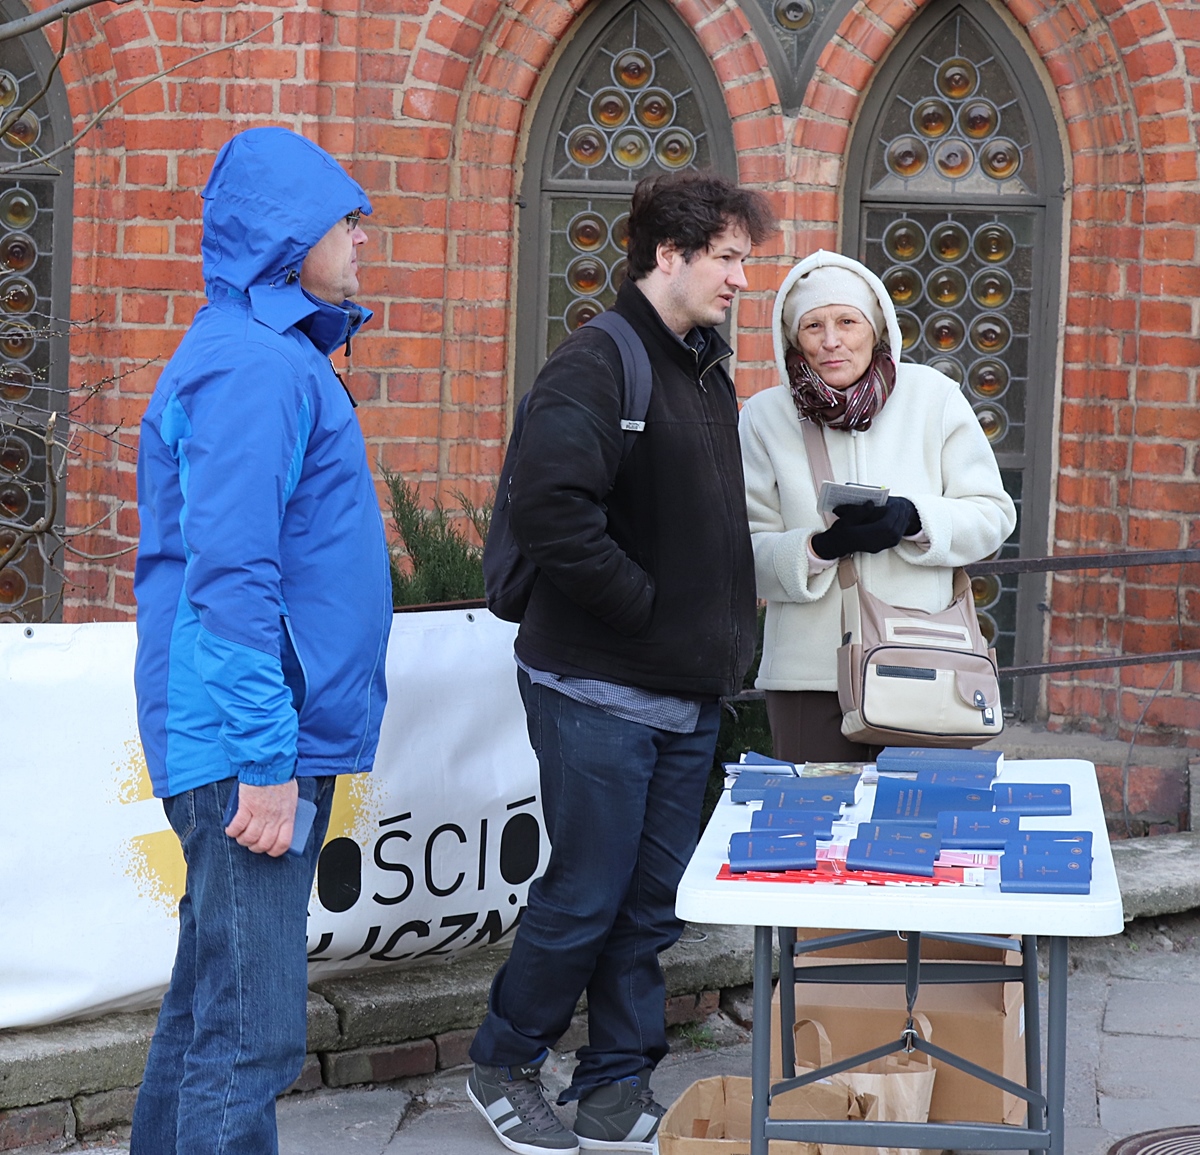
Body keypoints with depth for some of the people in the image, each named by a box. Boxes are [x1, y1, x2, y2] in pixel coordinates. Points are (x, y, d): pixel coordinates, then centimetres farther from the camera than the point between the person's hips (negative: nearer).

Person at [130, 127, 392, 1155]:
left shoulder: (281, 355, 17)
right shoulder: (254, 365, -15)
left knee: (209, 1003, 17)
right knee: (250, 1034, -8)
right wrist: (266, 762, -22)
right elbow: (232, 577, -22)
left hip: (276, 740, 10)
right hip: (254, 746, -10)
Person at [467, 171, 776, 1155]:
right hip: (603, 693, -8)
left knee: (651, 906, 11)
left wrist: (725, 631, 10)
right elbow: (550, 511, -28)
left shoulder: (709, 370, 13)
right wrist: (644, 605, -19)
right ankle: (503, 1066, 21)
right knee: (586, 898, 0)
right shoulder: (597, 364, -15)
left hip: (690, 695, 8)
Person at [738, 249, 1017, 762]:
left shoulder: (932, 395, 2)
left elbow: (993, 514, 4)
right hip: (808, 674, 0)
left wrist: (914, 520, -13)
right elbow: (748, 554, 1)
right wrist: (821, 546, -17)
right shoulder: (764, 417, 3)